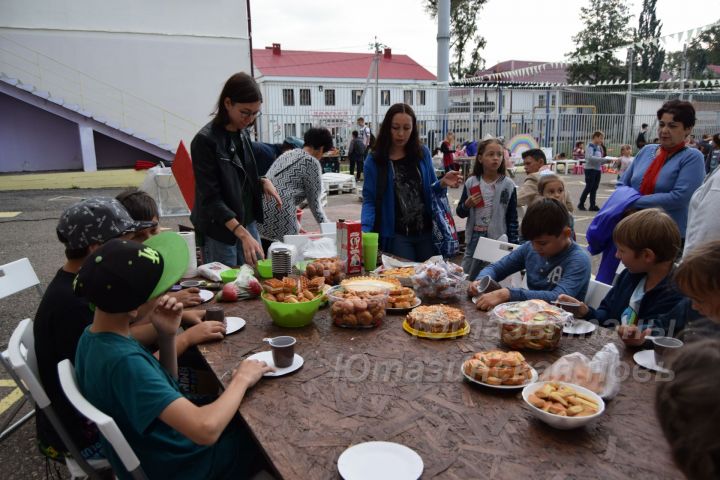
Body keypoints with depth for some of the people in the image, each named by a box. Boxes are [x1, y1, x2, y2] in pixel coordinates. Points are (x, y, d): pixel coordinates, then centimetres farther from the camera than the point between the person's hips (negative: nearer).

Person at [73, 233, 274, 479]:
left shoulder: (94, 336, -6)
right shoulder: (123, 361, -34)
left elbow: (163, 385, 4)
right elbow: (206, 429, -42)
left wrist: (166, 337, -13)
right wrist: (241, 379, -25)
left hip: (153, 453, 8)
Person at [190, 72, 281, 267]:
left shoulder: (242, 134, 6)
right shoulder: (205, 141, -15)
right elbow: (211, 198, -19)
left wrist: (263, 182, -2)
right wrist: (243, 234, -28)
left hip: (248, 223, 7)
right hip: (219, 232, -7)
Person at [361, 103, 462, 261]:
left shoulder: (423, 153, 2)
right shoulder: (374, 161, -4)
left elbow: (431, 190, 10)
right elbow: (369, 200, -6)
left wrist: (442, 184, -12)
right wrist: (364, 230, -22)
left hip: (427, 232, 3)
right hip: (397, 236, -2)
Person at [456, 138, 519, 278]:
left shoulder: (508, 185, -3)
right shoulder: (471, 183, 0)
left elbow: (512, 218, 0)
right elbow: (460, 213, 7)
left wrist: (512, 244, -3)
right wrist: (467, 204, -14)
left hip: (498, 239, -1)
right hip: (475, 238, 2)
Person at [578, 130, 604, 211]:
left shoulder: (599, 147, 12)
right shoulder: (591, 146, -10)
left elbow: (599, 159, 18)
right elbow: (589, 157, -23)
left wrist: (606, 161, -2)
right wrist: (602, 159, -24)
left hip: (598, 170, 7)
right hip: (590, 169, -7)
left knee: (595, 188, 8)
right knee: (588, 187, -4)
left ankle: (593, 205, 12)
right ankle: (581, 204, 7)